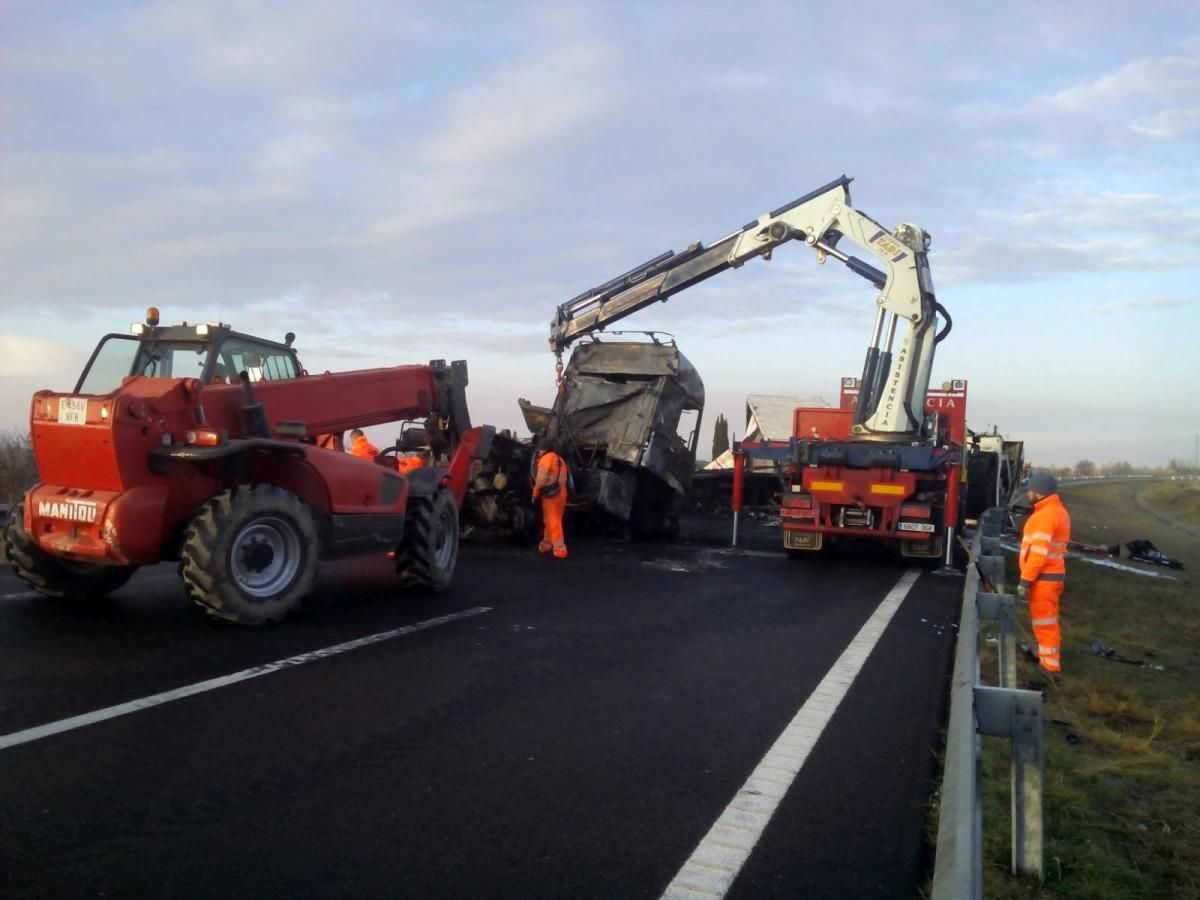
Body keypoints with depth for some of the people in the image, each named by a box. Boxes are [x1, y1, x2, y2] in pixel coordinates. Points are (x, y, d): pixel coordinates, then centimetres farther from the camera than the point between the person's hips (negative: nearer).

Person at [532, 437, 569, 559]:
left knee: (553, 522, -6)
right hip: (561, 493, 9)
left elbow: (541, 479, -14)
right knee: (551, 521, 16)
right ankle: (546, 545, 24)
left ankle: (559, 549, -9)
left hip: (551, 494, -9)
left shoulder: (547, 458, -6)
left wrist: (535, 493, -3)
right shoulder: (560, 459, 21)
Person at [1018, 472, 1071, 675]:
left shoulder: (1046, 514, -21)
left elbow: (1039, 552, -24)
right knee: (1047, 621, 21)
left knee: (1044, 622, -1)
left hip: (1044, 577, -10)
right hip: (1053, 574, 10)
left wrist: (1025, 580, -21)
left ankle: (1050, 666, 5)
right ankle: (1051, 658, 34)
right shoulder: (1057, 510, 12)